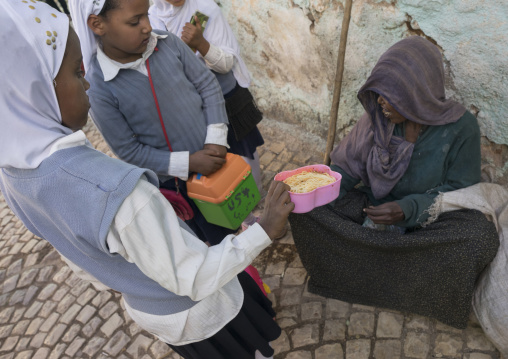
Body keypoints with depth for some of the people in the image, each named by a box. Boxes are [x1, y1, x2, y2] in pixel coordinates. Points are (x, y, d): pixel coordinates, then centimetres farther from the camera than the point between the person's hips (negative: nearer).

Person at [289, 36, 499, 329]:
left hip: (429, 218, -1)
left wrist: (408, 210, -29)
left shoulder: (460, 126, -16)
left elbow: (461, 190, -12)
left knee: (481, 237, -33)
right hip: (373, 206, 2)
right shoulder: (378, 117, -10)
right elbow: (346, 167, -4)